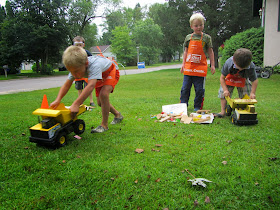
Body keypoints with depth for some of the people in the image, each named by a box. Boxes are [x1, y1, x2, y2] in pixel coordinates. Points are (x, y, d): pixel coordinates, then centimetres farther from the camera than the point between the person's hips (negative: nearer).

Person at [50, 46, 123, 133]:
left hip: (111, 72, -8)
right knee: (100, 102, 8)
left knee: (103, 94, -30)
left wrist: (76, 104, -64)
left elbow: (91, 86, -58)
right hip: (99, 78, 8)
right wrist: (58, 100, -36)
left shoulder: (94, 65, -47)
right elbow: (66, 85, -20)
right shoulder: (76, 68, -25)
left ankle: (104, 125, -19)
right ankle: (117, 115, 33)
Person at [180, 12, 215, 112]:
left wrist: (212, 65, 2)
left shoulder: (206, 38, 3)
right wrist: (183, 64, 8)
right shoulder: (188, 37, 9)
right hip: (188, 67, 2)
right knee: (185, 88, 3)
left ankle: (198, 107, 14)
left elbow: (210, 52, 6)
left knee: (199, 89, 3)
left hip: (201, 67, -2)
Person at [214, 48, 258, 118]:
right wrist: (225, 90, -31)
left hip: (243, 81, 1)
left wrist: (252, 93, -25)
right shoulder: (228, 63, -37)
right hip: (229, 80, 0)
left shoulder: (251, 67, -34)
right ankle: (223, 111, -2)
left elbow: (254, 80, -19)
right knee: (223, 93, -10)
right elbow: (222, 78, -24)